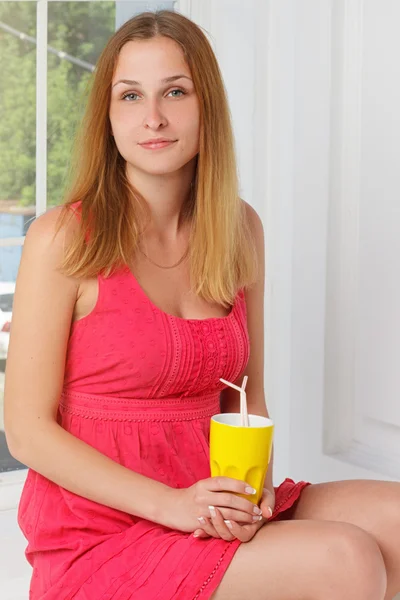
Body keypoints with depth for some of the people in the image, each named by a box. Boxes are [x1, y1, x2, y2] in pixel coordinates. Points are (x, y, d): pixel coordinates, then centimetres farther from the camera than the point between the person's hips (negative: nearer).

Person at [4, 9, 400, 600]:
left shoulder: (240, 230, 6)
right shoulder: (63, 238, -9)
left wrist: (255, 486, -8)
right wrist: (172, 504, -19)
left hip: (208, 505, 6)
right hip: (96, 535, -5)